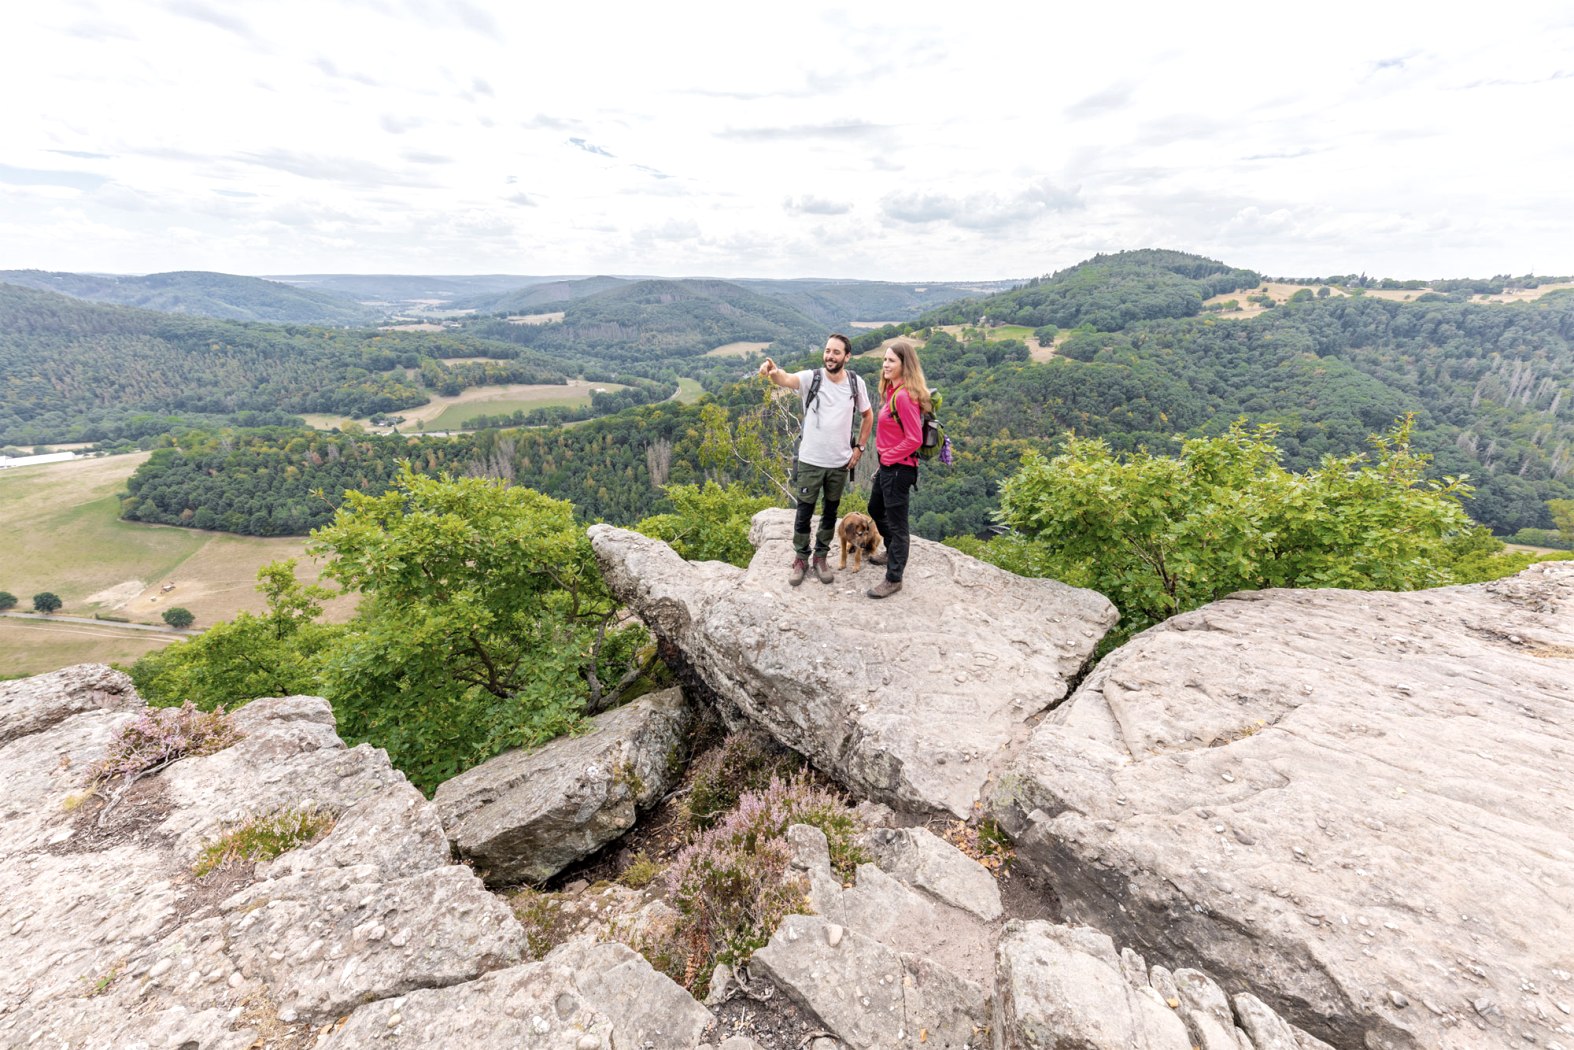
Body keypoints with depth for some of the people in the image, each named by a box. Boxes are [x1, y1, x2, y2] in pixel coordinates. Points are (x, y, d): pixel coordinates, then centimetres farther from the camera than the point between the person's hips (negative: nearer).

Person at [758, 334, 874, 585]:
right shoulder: (811, 378, -12)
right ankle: (800, 558, 27)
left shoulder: (856, 382, -4)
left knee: (830, 512, 16)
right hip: (810, 461, -2)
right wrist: (774, 372, -58)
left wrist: (859, 448, 3)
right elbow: (786, 379, -35)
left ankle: (821, 556, 33)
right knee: (804, 513, 8)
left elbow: (867, 416, 11)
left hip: (840, 462, 2)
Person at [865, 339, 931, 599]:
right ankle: (892, 552, 49)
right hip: (887, 466, 10)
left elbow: (914, 439, -24)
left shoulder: (904, 396, -22)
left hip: (898, 468, -10)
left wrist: (887, 457, -14)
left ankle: (893, 579, 16)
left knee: (896, 522, 2)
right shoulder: (893, 392, 8)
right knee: (876, 509, 27)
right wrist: (883, 461, 11)